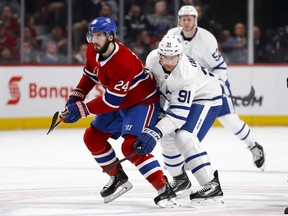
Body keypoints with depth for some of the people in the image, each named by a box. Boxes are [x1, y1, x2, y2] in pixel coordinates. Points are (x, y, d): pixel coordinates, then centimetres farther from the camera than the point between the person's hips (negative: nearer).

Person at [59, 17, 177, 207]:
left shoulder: (123, 62, -35)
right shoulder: (93, 52, -8)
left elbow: (112, 101, -31)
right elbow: (90, 76, 13)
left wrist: (81, 109, -27)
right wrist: (75, 98, 4)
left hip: (143, 102, -10)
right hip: (119, 102, 10)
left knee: (131, 147, -25)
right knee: (93, 137, 9)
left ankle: (165, 189, -23)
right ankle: (118, 177, 24)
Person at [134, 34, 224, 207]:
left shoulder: (186, 74, -39)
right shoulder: (153, 58, -19)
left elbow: (179, 114, -39)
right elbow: (156, 84, 5)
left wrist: (154, 133, -45)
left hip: (207, 99, -9)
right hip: (179, 98, 9)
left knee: (185, 137, -27)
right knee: (167, 135, 9)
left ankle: (212, 187, -28)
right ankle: (180, 179, 31)